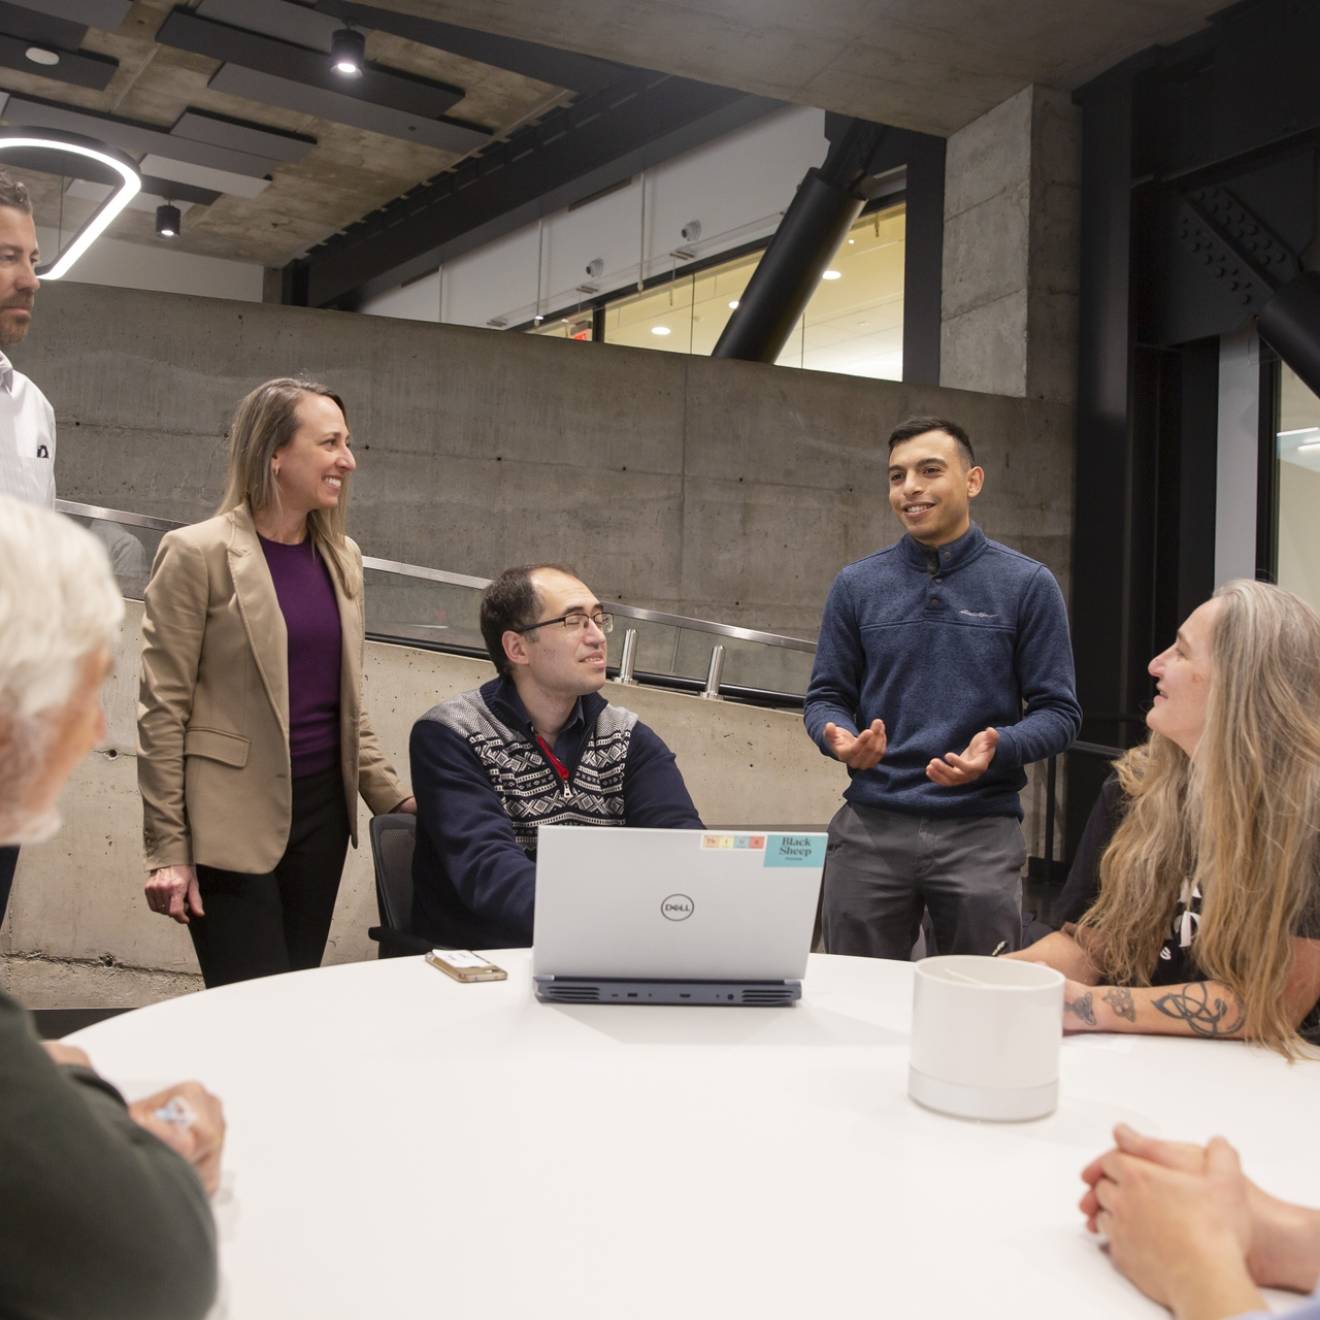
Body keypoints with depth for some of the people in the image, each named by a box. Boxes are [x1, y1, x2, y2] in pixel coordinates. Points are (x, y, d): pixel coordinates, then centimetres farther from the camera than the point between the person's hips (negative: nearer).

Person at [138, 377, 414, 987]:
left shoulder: (341, 557, 10)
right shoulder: (198, 553, -8)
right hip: (233, 825, -6)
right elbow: (162, 711, -8)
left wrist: (391, 797, 9)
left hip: (322, 814, 6)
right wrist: (167, 851, -10)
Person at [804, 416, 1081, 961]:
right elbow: (826, 697, 9)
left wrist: (996, 750, -19)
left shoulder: (1027, 585, 1)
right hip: (869, 826, 2)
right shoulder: (857, 585, 6)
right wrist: (839, 739, -13)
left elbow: (1057, 711, 0)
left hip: (981, 828, -1)